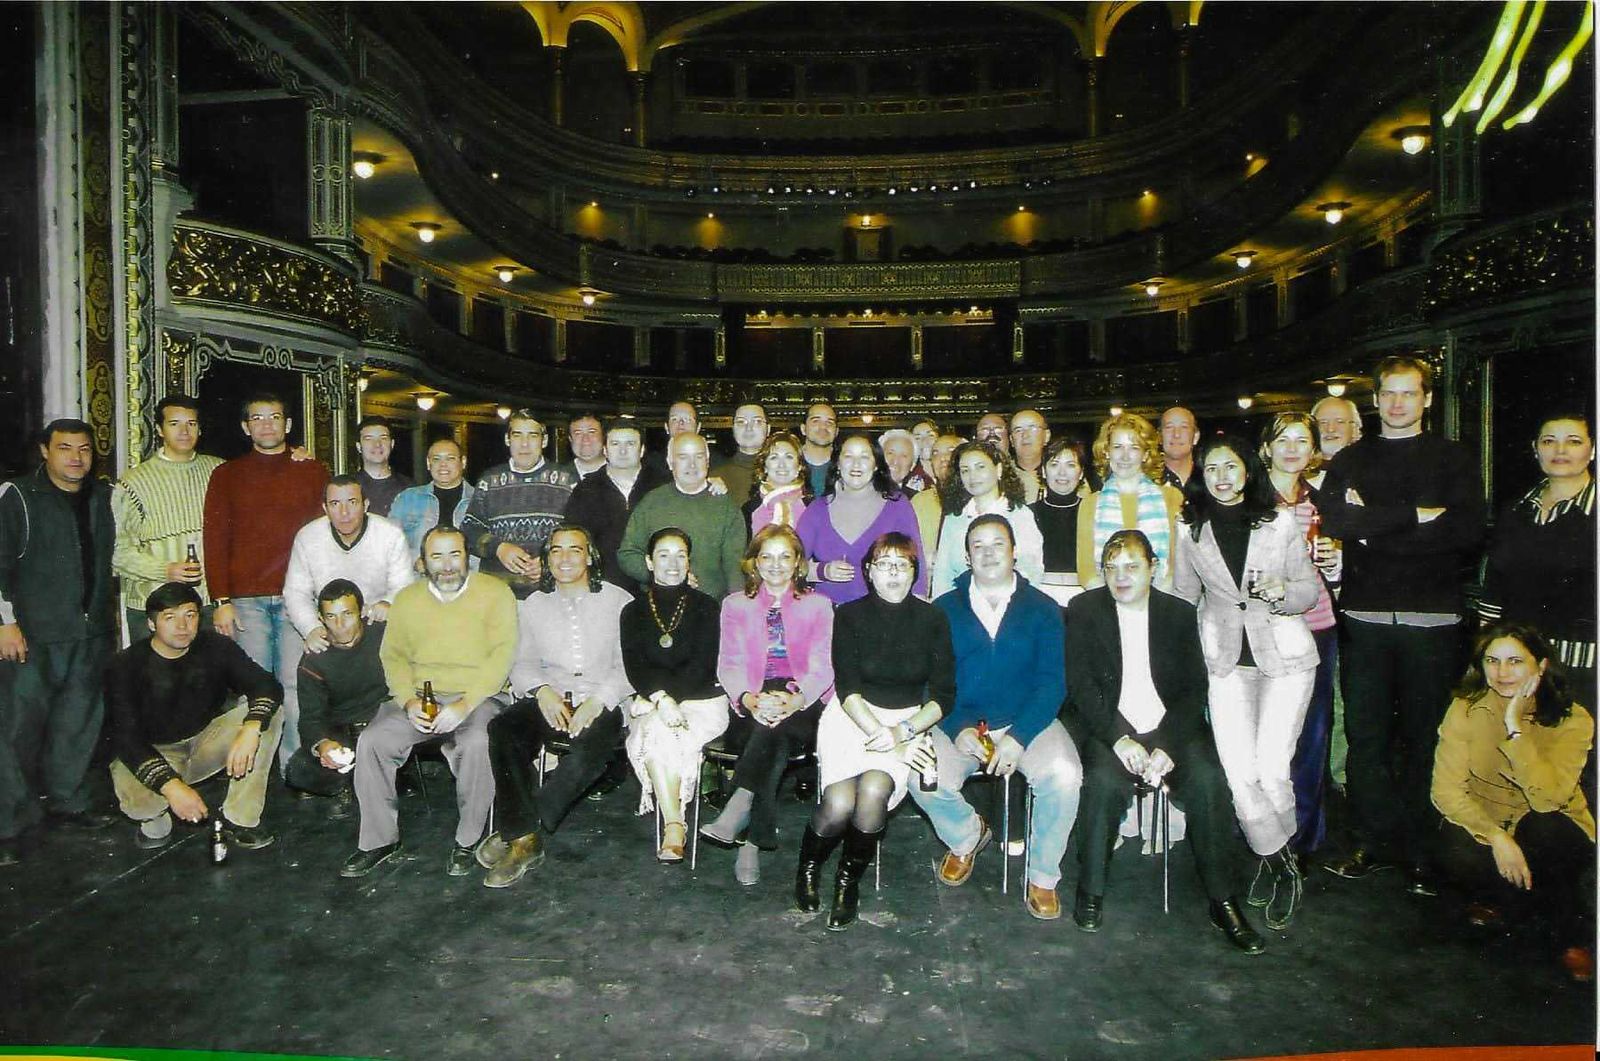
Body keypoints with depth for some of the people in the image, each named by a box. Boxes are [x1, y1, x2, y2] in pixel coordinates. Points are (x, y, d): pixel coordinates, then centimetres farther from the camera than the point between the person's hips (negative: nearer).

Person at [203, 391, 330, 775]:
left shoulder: (313, 472, 11)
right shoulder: (226, 475, 12)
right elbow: (215, 539, 7)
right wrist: (221, 601, -3)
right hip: (246, 599, 0)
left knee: (294, 686, -1)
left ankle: (294, 769, 5)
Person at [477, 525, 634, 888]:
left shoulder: (618, 601, 7)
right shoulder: (532, 605, 17)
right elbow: (523, 664, 13)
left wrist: (598, 700, -15)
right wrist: (542, 690, -9)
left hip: (601, 703, -3)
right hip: (548, 699, 3)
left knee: (590, 748, -34)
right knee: (502, 729, -28)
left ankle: (514, 831, -20)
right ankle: (524, 837, -23)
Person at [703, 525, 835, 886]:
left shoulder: (818, 605, 15)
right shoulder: (736, 605, 18)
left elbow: (821, 667, 2)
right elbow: (729, 664, 4)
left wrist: (794, 700, -21)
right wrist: (750, 699, -20)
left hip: (801, 707, -1)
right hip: (750, 705, 1)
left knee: (776, 727, -37)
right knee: (774, 744, -35)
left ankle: (737, 812, -47)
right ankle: (753, 843, -39)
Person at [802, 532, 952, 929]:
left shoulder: (932, 620, 5)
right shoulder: (850, 615, 3)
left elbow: (943, 695, 3)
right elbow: (846, 688, -5)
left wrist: (904, 731, -12)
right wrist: (882, 736, -17)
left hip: (909, 722, 1)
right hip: (850, 717, 0)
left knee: (874, 789, -30)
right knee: (839, 803, -26)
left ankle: (849, 881, -3)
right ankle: (808, 869, 7)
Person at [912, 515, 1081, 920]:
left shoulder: (1043, 609, 8)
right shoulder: (944, 609, 9)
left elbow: (1051, 682, -3)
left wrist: (1018, 737, -17)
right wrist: (958, 729, -17)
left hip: (1027, 721, 0)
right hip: (959, 723, 0)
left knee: (1063, 775, -28)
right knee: (924, 779, -26)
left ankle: (1043, 878, -2)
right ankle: (966, 838, 10)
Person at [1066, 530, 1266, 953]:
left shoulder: (1180, 613, 6)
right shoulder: (1085, 609, 2)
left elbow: (1194, 689, 0)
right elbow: (1080, 684, -5)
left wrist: (1168, 747, -15)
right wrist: (1118, 739, -19)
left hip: (1170, 727, 2)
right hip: (1109, 726, -1)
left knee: (1208, 780, -25)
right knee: (1105, 780, -30)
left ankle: (1222, 901, -9)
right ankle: (1090, 891, -10)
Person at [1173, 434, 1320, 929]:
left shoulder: (1281, 521, 4)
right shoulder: (1190, 529, 7)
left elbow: (1310, 588, 6)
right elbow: (1183, 596, 14)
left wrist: (1283, 591, -16)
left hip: (1283, 654, -1)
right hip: (1225, 660, 1)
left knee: (1271, 767, -9)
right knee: (1238, 770, -8)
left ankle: (1273, 860, 17)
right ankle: (1281, 863, 14)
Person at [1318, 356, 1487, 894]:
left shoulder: (1454, 459, 9)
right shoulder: (1350, 460, 14)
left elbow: (1467, 529, -8)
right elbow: (1333, 518, -6)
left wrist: (1374, 527, -9)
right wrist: (1414, 516, -11)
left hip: (1432, 616, -1)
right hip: (1366, 614, 2)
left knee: (1424, 734, 2)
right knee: (1365, 731, 3)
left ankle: (1420, 848, 13)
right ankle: (1373, 840, 14)